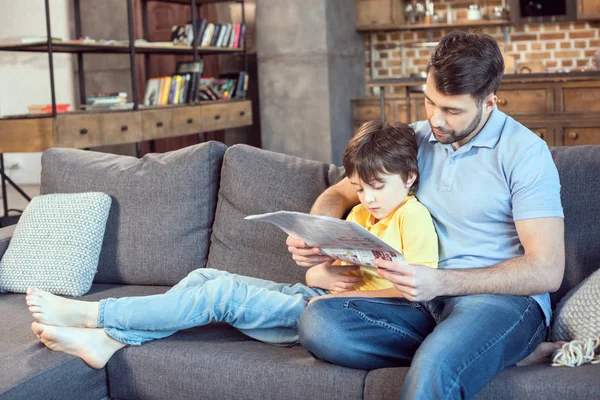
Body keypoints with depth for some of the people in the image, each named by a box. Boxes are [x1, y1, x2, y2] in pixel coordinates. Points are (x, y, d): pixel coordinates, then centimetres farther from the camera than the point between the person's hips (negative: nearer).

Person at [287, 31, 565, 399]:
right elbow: (340, 194, 20)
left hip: (503, 299, -7)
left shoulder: (525, 153, -6)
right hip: (427, 300, 8)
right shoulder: (415, 140, 11)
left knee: (435, 368, -42)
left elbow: (547, 271, -13)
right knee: (317, 322, -23)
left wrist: (441, 282, -23)